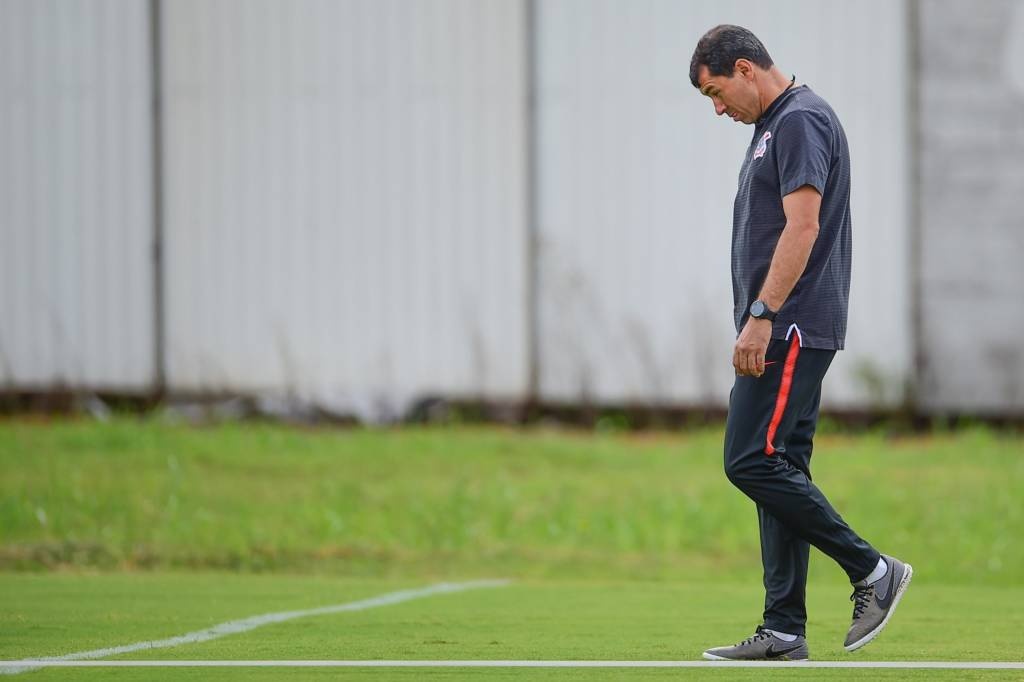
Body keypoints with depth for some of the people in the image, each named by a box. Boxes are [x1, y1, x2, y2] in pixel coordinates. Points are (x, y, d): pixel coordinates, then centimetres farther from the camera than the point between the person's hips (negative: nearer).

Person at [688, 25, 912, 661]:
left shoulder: (800, 121, -13)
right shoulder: (774, 125, 20)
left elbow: (802, 228, -21)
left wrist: (761, 316, -24)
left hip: (791, 328, -11)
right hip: (782, 333, 11)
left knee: (754, 462, -14)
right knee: (778, 470, 7)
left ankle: (871, 569, -7)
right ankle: (784, 632, 6)